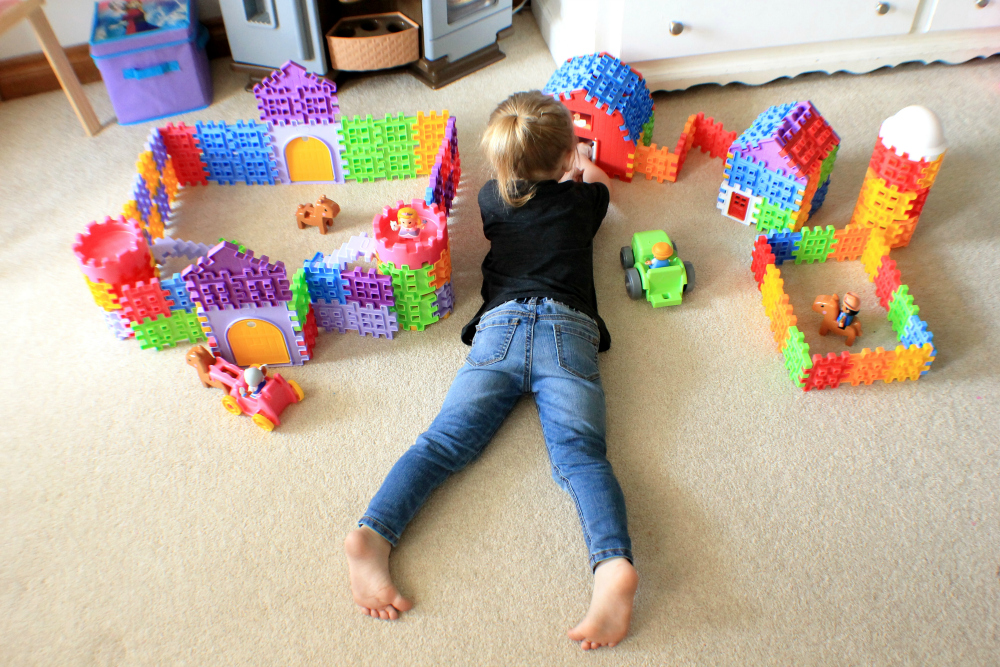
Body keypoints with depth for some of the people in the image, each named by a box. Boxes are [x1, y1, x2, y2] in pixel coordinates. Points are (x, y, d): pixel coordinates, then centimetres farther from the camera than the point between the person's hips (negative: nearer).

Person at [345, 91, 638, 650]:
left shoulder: (493, 199, 28)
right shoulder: (581, 199, 24)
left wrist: (562, 172, 65)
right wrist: (581, 163, 67)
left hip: (501, 322, 2)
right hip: (568, 327, -1)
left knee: (446, 441, -10)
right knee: (579, 452, -18)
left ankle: (372, 535, -31)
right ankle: (614, 564, -42)